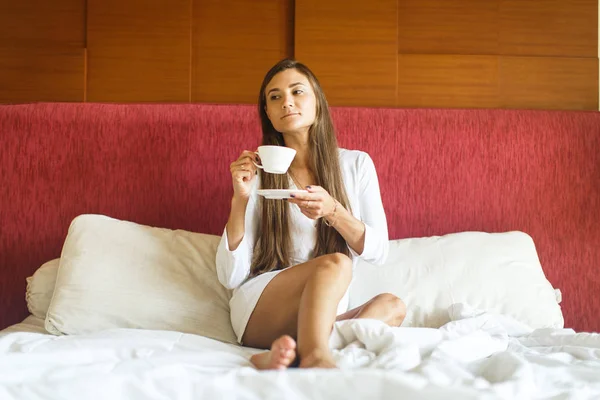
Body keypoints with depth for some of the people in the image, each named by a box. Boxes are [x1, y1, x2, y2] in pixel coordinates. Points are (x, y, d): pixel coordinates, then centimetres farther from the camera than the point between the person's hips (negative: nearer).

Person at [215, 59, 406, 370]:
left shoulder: (356, 164, 9)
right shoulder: (259, 175, 5)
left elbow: (377, 252, 3)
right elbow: (231, 277, 0)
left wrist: (333, 211, -15)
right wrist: (240, 199, -12)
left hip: (326, 316, 3)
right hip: (258, 311, -2)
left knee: (391, 306, -28)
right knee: (334, 263, -30)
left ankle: (283, 354, -42)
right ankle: (315, 357, -54)